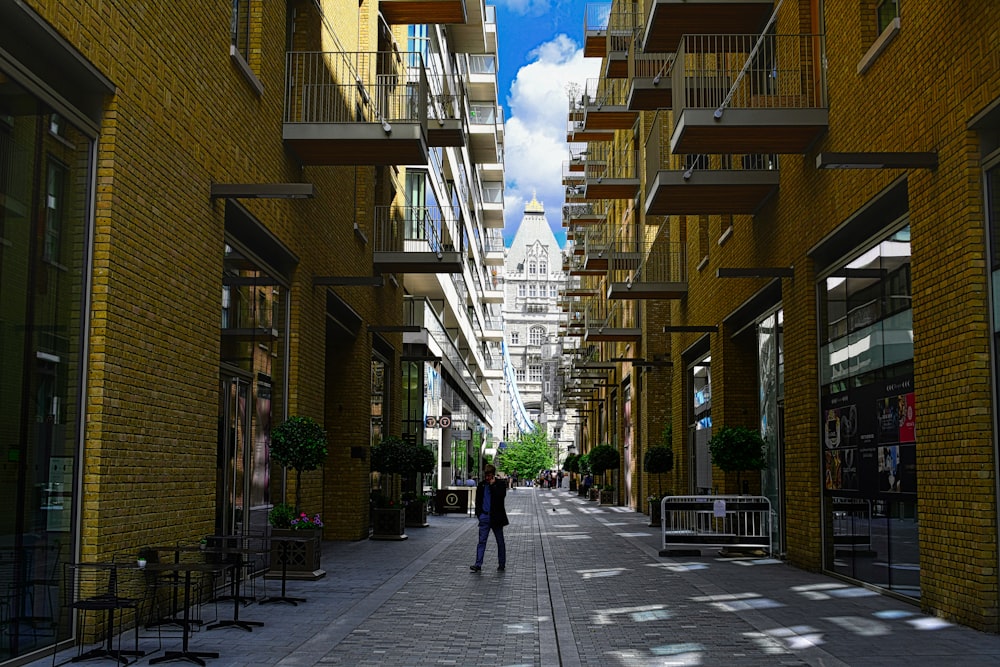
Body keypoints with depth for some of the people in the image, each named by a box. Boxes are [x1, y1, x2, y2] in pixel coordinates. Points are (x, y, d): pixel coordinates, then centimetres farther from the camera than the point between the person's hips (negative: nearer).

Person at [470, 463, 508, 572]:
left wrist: (492, 485, -16)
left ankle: (502, 564, 17)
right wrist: (479, 513, 6)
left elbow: (501, 496, -20)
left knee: (500, 542, 7)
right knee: (481, 541, -5)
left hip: (496, 517, -2)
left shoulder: (500, 485, -1)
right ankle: (478, 564, -9)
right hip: (484, 517, 2)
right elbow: (478, 500, 16)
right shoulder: (481, 485, 10)